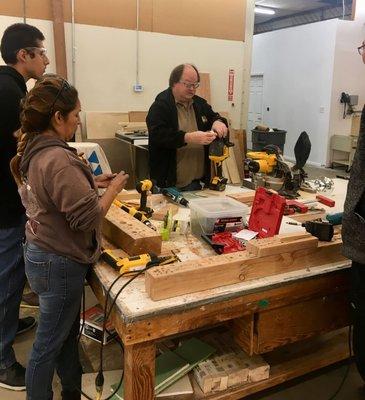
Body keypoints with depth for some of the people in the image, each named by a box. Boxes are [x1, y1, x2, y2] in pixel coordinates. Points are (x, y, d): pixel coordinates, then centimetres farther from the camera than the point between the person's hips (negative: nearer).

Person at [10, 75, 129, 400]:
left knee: (67, 333, 25)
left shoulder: (34, 150, 3)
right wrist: (113, 189, -11)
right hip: (59, 264, -10)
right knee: (48, 345, 11)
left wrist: (92, 183, 8)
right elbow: (87, 217, -26)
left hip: (41, 253, 10)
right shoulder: (58, 159, -27)